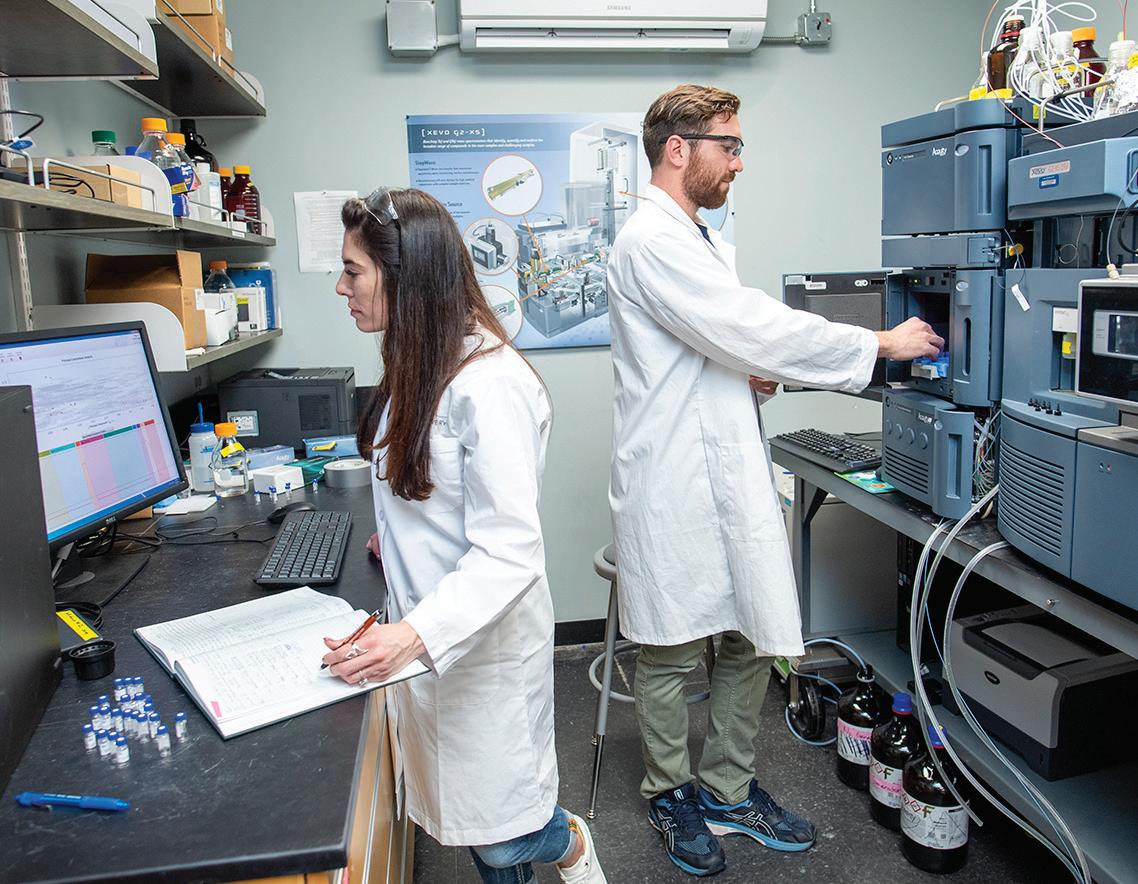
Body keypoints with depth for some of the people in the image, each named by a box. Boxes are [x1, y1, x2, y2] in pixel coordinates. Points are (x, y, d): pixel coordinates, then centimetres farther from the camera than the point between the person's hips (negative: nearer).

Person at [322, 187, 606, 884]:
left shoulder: (489, 385, -25)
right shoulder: (421, 366, 6)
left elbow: (510, 551, -28)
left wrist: (414, 634, -36)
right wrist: (398, 536, 10)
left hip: (484, 637, -8)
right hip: (423, 629, 8)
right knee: (461, 808, 19)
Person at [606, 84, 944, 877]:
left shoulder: (704, 241, 18)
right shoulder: (652, 241, -14)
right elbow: (752, 328, -21)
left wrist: (752, 375, 2)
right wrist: (881, 344, -13)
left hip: (732, 474, 9)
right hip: (676, 485, -9)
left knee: (752, 641, 14)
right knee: (674, 653, 7)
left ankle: (730, 790, 32)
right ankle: (671, 796, 29)